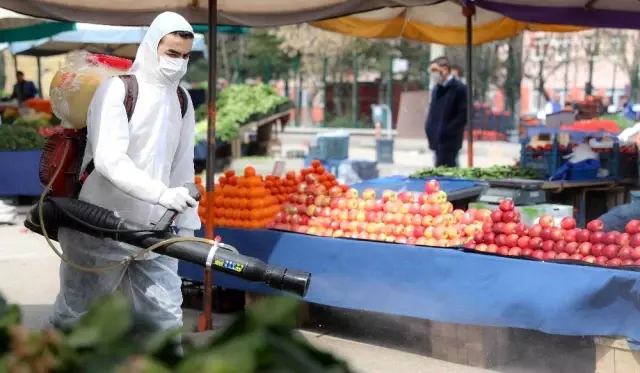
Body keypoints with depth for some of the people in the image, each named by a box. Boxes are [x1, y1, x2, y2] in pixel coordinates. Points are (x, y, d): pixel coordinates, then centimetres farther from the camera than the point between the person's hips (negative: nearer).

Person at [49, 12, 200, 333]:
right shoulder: (117, 89, -12)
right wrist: (162, 193, -34)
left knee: (166, 316, 2)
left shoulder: (182, 101, 8)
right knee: (73, 315, 7)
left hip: (153, 231, 5)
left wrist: (186, 222, 10)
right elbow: (108, 160, -24)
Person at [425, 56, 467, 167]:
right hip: (437, 140, 8)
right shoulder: (437, 89, 15)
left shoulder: (459, 88, -10)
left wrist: (446, 132, -17)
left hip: (449, 141, -8)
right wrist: (429, 128, 7)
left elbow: (463, 114, -15)